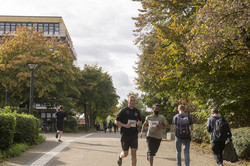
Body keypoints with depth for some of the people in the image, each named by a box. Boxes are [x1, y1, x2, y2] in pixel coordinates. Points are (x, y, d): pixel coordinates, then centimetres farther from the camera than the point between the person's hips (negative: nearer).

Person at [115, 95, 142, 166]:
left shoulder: (137, 111, 8)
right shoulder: (123, 110, -5)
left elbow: (140, 121, 21)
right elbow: (116, 121, -4)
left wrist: (139, 123, -3)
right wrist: (125, 125, -19)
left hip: (134, 135, 3)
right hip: (125, 135, -3)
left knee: (133, 152, -7)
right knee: (125, 154, 9)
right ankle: (120, 156, 44)